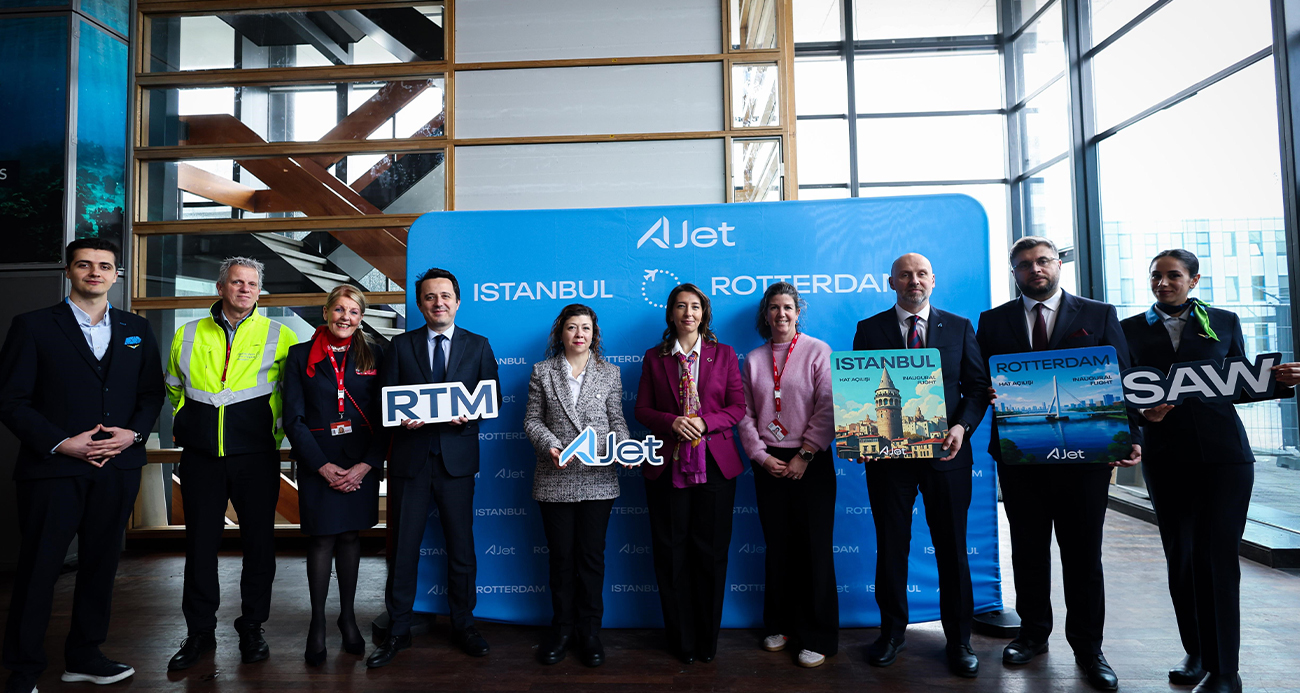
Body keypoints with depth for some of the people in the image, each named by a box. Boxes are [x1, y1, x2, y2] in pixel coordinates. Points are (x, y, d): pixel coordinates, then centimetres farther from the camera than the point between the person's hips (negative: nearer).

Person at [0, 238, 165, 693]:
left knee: (101, 565, 12)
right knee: (38, 570, 5)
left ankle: (84, 656, 27)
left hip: (117, 468, 4)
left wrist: (135, 432, -6)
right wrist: (60, 443, -14)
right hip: (52, 468, -3)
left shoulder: (136, 329, 10)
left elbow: (152, 392, 11)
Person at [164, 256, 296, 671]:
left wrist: (276, 428, 6)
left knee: (258, 541, 4)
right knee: (200, 542, 7)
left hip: (255, 454, -2)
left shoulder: (278, 336, 1)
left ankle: (252, 629, 20)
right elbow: (174, 386, 23)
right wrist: (189, 423, 16)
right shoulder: (188, 336, 7)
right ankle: (200, 632, 21)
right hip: (200, 455, 2)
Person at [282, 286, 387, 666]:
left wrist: (366, 465, -9)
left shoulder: (374, 355, 4)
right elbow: (293, 419, -2)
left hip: (361, 465, 1)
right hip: (318, 465, -1)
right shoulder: (300, 356, 1)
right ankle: (318, 624, 18)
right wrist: (323, 467, -10)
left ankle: (348, 616, 25)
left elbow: (384, 417, 1)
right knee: (322, 539, 3)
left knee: (350, 536, 10)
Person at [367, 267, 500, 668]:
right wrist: (402, 418, -15)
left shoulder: (478, 346, 7)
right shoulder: (401, 345, 7)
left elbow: (493, 398, 5)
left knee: (461, 548, 8)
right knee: (404, 548, 6)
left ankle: (463, 626, 24)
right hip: (411, 459, 0)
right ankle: (398, 632, 21)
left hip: (457, 459, 0)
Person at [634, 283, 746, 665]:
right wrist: (671, 422, -14)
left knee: (711, 551, 4)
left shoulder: (724, 354, 8)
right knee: (672, 551, 4)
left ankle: (708, 640, 20)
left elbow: (738, 407, 3)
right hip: (667, 464, 0)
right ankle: (681, 640, 20)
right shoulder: (654, 357, 8)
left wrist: (705, 422, -14)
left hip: (714, 463, 0)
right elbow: (641, 409, 5)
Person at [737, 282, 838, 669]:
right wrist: (761, 456, -3)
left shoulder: (818, 352, 0)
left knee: (814, 547, 0)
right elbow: (745, 414, 8)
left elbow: (827, 408, -7)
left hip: (810, 462, -3)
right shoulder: (753, 359, 10)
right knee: (777, 546, 9)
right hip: (768, 464, 3)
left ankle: (817, 638, 12)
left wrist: (804, 456, -11)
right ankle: (780, 625, 24)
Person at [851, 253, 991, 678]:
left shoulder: (959, 327, 8)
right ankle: (892, 633, 26)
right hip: (889, 453, 0)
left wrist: (963, 426, -12)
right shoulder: (870, 330, 5)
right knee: (891, 546, 9)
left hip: (946, 452, 1)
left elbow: (978, 386, 5)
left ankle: (958, 640, 24)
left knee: (952, 547, 9)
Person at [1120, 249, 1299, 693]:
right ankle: (1196, 653, 20)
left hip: (1223, 453, -1)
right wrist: (1144, 414, -14)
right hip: (1166, 457, 1)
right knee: (1180, 556, 6)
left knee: (1216, 557, -5)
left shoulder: (1224, 322, 11)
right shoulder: (1132, 329, 9)